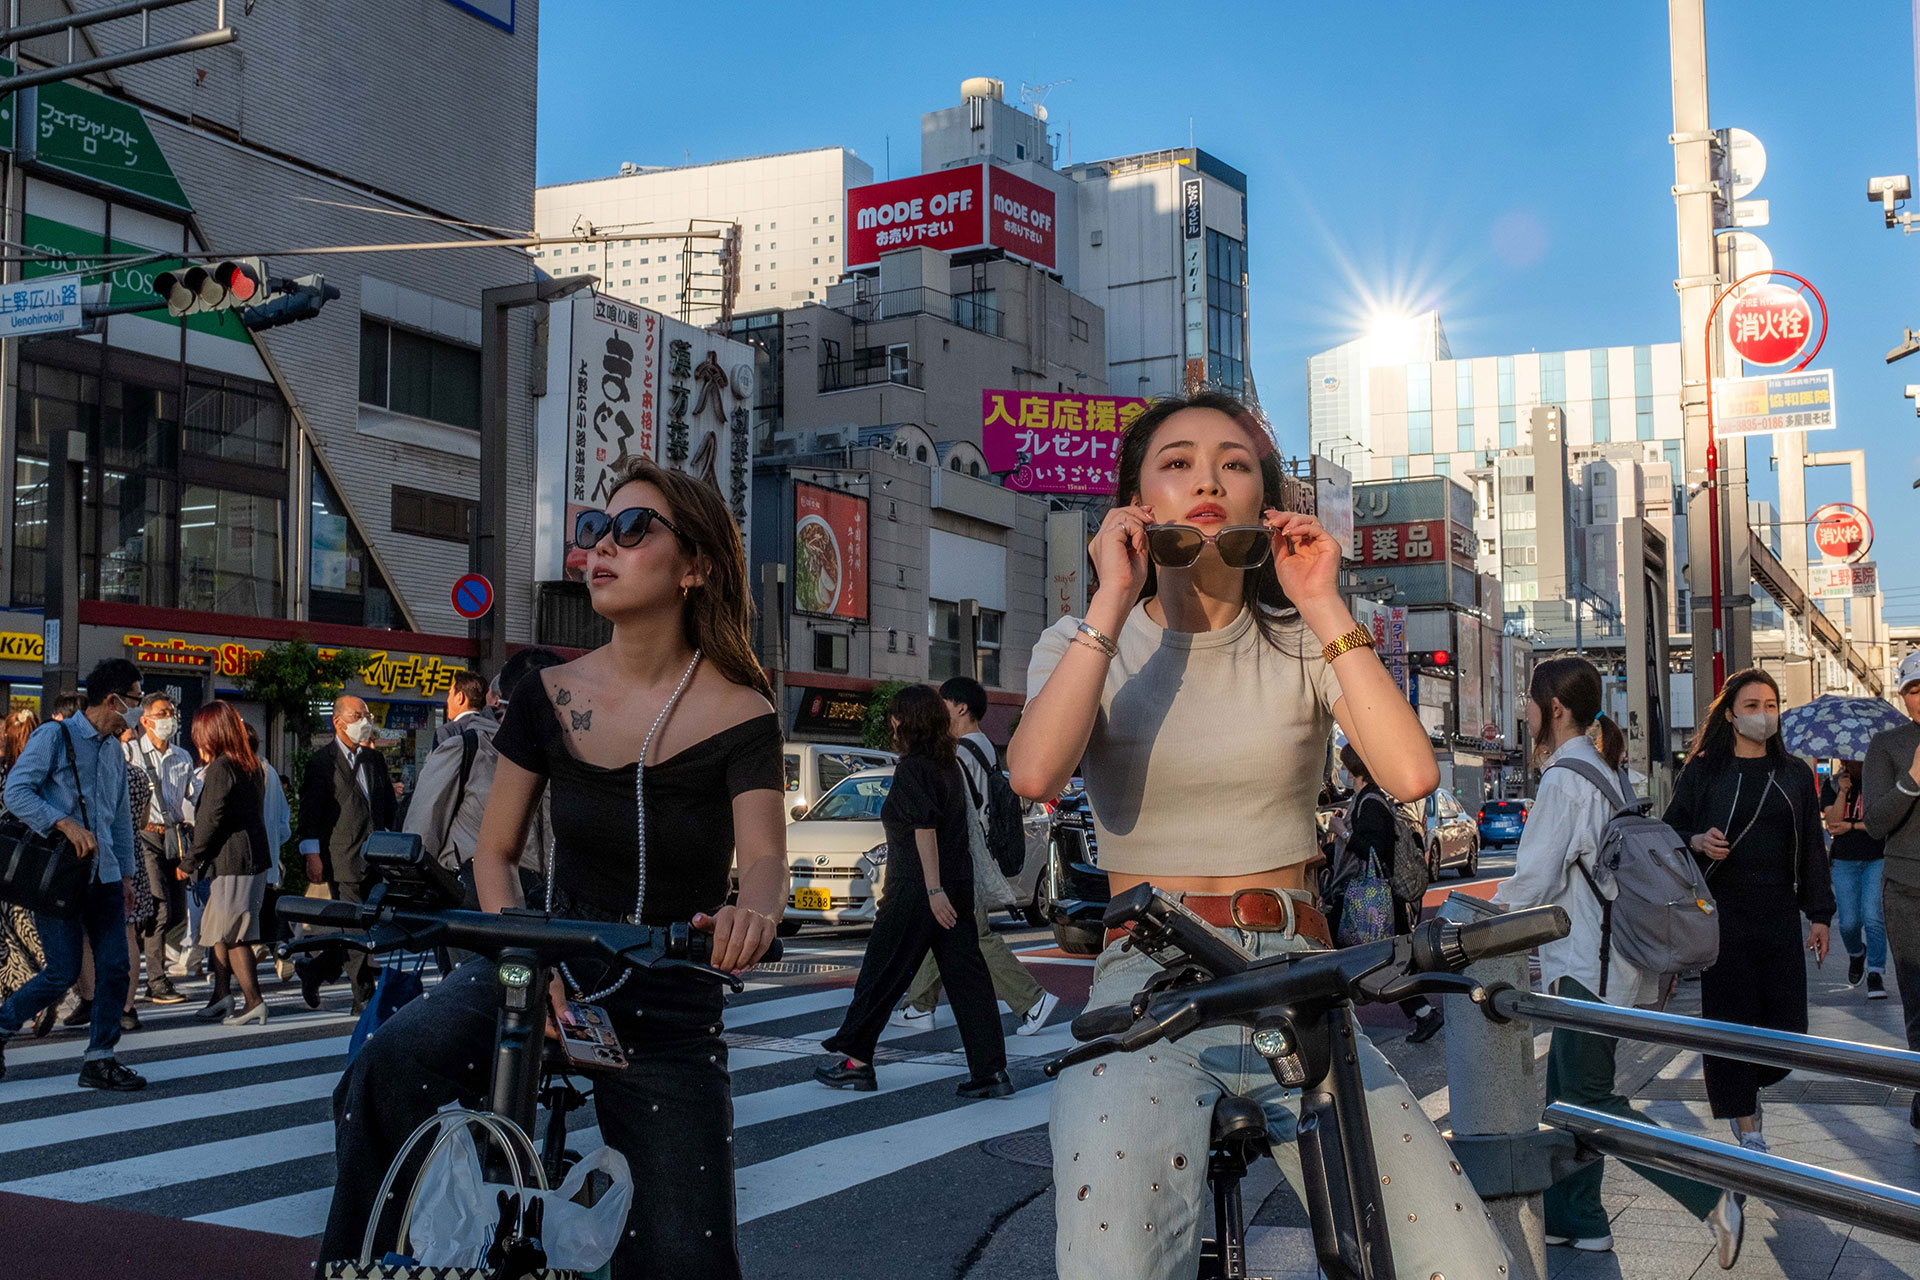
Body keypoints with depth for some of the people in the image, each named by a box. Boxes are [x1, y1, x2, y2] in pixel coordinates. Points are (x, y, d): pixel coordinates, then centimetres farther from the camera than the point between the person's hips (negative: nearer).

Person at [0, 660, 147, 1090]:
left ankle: (99, 1059, 8)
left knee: (114, 967, 0)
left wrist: (126, 873, 21)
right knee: (63, 972, -6)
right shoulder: (54, 737, -5)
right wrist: (65, 823, -24)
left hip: (103, 876, 7)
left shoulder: (115, 749, 17)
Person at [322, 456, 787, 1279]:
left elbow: (763, 856, -21)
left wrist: (751, 912, -46)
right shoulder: (550, 698, -1)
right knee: (391, 1069, -29)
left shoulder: (739, 715, -10)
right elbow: (495, 850, 4)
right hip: (550, 966, 2)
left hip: (669, 1007, -1)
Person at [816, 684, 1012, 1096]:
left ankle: (853, 1060, 13)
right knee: (967, 977, 5)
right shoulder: (950, 766, 12)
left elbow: (925, 828, -20)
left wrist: (933, 890, -23)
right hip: (959, 885, 8)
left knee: (881, 974, 4)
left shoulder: (911, 769, -11)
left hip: (915, 890, -7)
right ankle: (991, 1071, 2)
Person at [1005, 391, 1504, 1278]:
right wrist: (1113, 601, -10)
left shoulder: (1302, 643, 10)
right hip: (1147, 988, -2)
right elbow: (1035, 774, -16)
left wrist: (1324, 608, -6)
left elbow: (1410, 774, -9)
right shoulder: (1082, 643, 8)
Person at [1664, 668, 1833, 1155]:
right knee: (1730, 1016, -1)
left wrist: (1819, 915, 8)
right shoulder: (1702, 772, 2)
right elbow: (1668, 830, 6)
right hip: (1722, 911, -3)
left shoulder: (1795, 774, 11)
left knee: (1788, 1021, 0)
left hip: (1779, 913, 3)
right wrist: (1696, 842, -16)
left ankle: (1748, 1085, 30)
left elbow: (1812, 848, 12)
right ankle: (1746, 1126, 10)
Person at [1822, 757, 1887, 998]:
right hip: (1845, 862, 2)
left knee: (1873, 917, -15)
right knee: (1848, 922, -1)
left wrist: (1851, 826, -9)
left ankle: (1876, 973, -8)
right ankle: (1856, 954, 31)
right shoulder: (1831, 786, 6)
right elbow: (1832, 822, -6)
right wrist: (1843, 792, -14)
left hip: (1877, 860, -2)